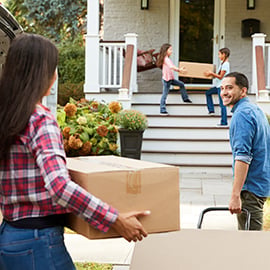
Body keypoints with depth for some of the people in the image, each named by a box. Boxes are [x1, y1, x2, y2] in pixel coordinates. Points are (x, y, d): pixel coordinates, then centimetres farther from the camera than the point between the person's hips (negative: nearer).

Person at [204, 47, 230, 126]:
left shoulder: (225, 64, -15)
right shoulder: (223, 63, 15)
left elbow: (221, 76, -18)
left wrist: (212, 73, -10)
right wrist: (211, 74, 8)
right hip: (218, 86, 11)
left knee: (222, 104, -7)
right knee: (208, 92, 20)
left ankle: (224, 122, -4)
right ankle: (211, 110, 20)